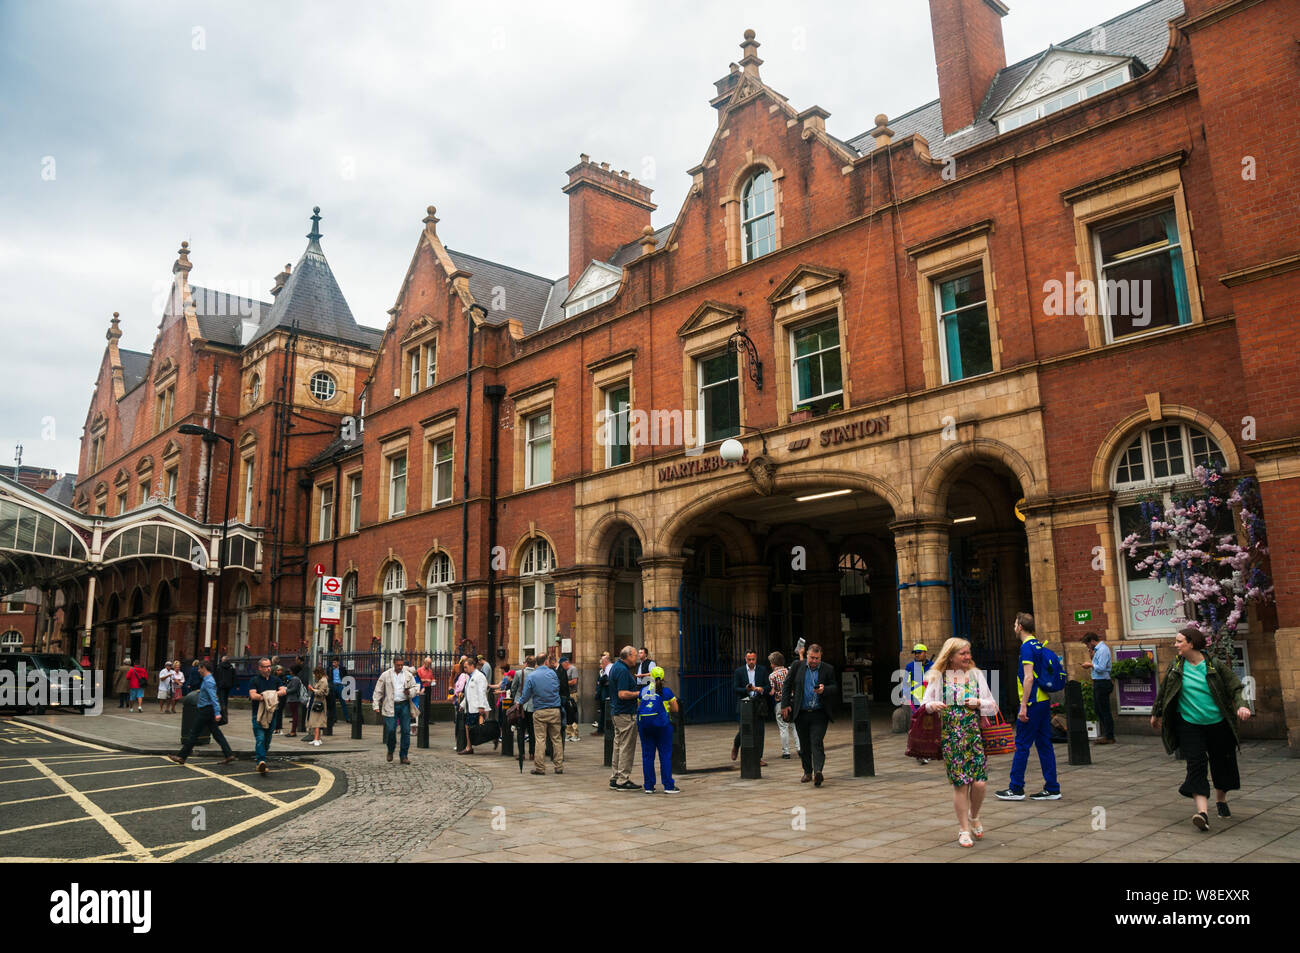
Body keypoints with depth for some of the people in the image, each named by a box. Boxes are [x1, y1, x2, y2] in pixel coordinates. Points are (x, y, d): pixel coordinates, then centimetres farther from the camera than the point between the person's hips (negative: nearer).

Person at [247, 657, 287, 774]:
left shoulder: (275, 680, 12)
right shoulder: (254, 680, -1)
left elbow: (283, 691, 0)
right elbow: (252, 695, -12)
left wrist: (273, 694, -15)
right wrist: (265, 697, -14)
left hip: (271, 714, 4)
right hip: (258, 714, -4)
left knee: (267, 739, 10)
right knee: (260, 739, -15)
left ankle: (261, 761, 24)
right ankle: (261, 761, -24)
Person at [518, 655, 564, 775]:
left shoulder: (531, 677, -2)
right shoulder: (553, 673, 0)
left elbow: (526, 695, 3)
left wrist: (519, 703, 21)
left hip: (539, 712, -1)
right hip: (555, 710, 1)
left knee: (540, 739, 2)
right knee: (557, 739, 7)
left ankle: (539, 767, 3)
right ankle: (559, 767, 10)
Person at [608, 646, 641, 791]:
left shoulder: (615, 667, 14)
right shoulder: (623, 670, -19)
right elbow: (622, 694, -25)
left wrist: (635, 700, 22)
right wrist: (638, 694, -13)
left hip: (617, 712, 11)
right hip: (626, 713, -11)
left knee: (618, 745, 14)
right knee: (627, 747, -4)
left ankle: (615, 779, 20)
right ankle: (623, 780, -1)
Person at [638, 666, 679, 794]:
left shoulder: (643, 690, 9)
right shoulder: (666, 691, 1)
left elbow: (639, 707, 16)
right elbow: (675, 708, 6)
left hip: (644, 722, 3)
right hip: (661, 723, -3)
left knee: (647, 755, 8)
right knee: (665, 755, 3)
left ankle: (649, 786, 10)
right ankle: (668, 786, 2)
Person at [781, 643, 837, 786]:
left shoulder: (828, 669, 1)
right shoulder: (797, 666, 2)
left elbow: (835, 688, 1)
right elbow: (787, 685, 6)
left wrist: (824, 689, -21)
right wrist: (785, 704, 0)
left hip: (819, 714, -2)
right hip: (801, 714, 2)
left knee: (817, 742, -14)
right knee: (804, 745, 11)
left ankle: (818, 772, -23)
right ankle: (807, 772, 26)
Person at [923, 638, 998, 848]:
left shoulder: (976, 675, 10)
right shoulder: (938, 677, 3)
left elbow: (993, 707, 12)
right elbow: (924, 703, 4)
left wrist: (979, 703, -8)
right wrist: (932, 705, -18)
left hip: (974, 735, 2)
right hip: (951, 738, -2)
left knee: (979, 782, -6)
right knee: (960, 784, -1)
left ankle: (974, 817, 24)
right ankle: (964, 829, 15)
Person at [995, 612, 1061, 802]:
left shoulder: (1027, 647, -14)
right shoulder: (1039, 645, 14)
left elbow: (1028, 678, -20)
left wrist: (1023, 706, -19)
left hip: (1033, 702, -9)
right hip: (1045, 701, 9)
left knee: (1022, 745, -2)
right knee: (1044, 745, 11)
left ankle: (1016, 789, 3)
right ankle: (1052, 789, 13)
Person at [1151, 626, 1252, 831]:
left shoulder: (1216, 665, -6)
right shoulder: (1175, 667, 1)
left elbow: (1236, 688, -5)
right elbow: (1163, 691, 12)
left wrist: (1241, 706, -24)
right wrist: (1156, 714, 20)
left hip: (1218, 724, 0)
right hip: (1189, 724, 0)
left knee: (1222, 763, 14)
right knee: (1196, 764, -12)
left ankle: (1221, 800, 39)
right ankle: (1202, 811, -20)